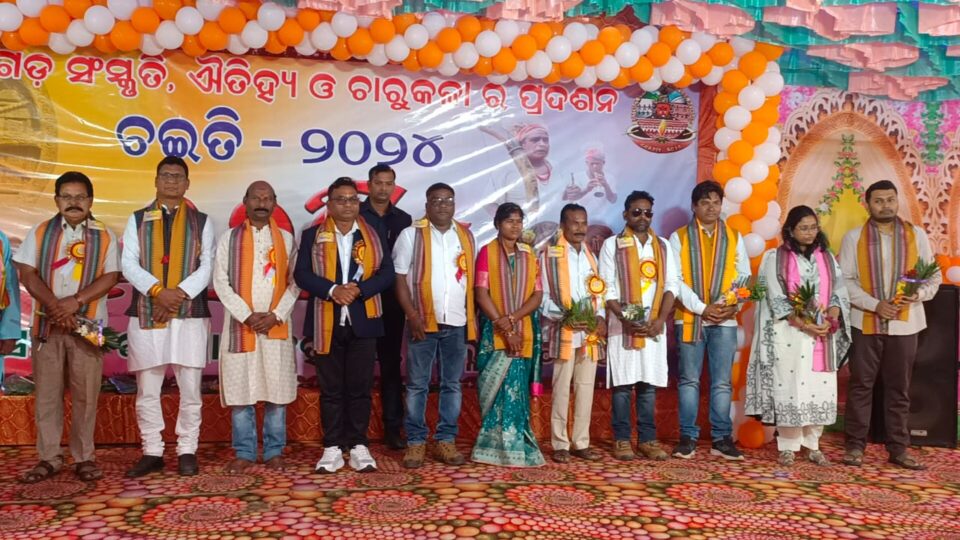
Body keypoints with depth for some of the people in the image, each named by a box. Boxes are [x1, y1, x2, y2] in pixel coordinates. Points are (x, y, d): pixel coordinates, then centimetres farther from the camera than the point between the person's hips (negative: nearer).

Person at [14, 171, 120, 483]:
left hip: (87, 324, -1)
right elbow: (27, 273, 0)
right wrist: (54, 305, -14)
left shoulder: (104, 236, 5)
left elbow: (110, 277, -3)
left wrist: (76, 301, -15)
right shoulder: (40, 233, 9)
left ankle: (83, 457, 11)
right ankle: (49, 458, 14)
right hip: (46, 323, 1)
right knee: (47, 392, 5)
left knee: (85, 393, 1)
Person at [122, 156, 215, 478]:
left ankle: (187, 452, 13)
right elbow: (128, 264, 0)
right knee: (147, 390, 6)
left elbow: (207, 267, 0)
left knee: (190, 389, 2)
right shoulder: (138, 220, 11)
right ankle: (152, 453, 16)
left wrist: (179, 293, -14)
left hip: (190, 314, -1)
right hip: (146, 314, 1)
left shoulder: (202, 222, 9)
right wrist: (158, 291, -15)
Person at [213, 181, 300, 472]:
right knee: (240, 390, 1)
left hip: (277, 325, 0)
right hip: (239, 323, 0)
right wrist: (247, 316, -10)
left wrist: (276, 315, -9)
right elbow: (220, 282, 0)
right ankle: (244, 452, 12)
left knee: (276, 390, 2)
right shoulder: (229, 238, 7)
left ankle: (274, 451, 12)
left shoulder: (286, 239, 9)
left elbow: (294, 282, 4)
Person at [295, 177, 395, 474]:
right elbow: (302, 274, -3)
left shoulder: (375, 234, 9)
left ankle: (358, 446, 12)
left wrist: (359, 289, -15)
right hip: (326, 323, 0)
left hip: (363, 321, 1)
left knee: (360, 387, 4)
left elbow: (387, 273, 1)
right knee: (330, 389, 4)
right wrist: (332, 290, -18)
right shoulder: (312, 235, 7)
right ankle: (332, 448, 11)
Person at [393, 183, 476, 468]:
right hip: (423, 322, -3)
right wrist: (412, 315, -12)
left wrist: (473, 320, 7)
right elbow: (400, 278, -2)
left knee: (452, 385, 7)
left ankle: (446, 440, 15)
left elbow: (473, 281, 13)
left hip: (457, 323, 3)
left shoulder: (467, 237, 10)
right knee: (417, 385, 1)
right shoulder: (411, 235, 1)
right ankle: (416, 442, 8)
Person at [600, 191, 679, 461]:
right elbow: (607, 287, -3)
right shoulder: (612, 244, 2)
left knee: (649, 384, 5)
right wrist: (625, 319, -14)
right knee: (622, 384, -1)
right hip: (623, 324, -3)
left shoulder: (663, 246, 12)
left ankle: (647, 439, 12)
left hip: (654, 325, 3)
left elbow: (672, 284, 6)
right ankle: (622, 439, 6)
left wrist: (660, 319, -8)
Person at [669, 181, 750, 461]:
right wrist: (702, 308, -13)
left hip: (725, 320, 2)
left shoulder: (734, 237, 11)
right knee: (689, 380, 3)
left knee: (722, 382, 4)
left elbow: (744, 275, 8)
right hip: (690, 318, -1)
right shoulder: (679, 237, 3)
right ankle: (688, 437, 9)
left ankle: (721, 438, 11)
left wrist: (733, 306, -8)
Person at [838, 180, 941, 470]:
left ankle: (898, 448, 16)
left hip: (904, 324, 2)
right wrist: (875, 305, -16)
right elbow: (844, 280, -5)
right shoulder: (854, 237, 0)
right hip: (866, 323, -2)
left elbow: (934, 276, 7)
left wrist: (918, 295, -14)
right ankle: (855, 445, 11)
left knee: (899, 388, 8)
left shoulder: (916, 235, 6)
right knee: (861, 385, 3)